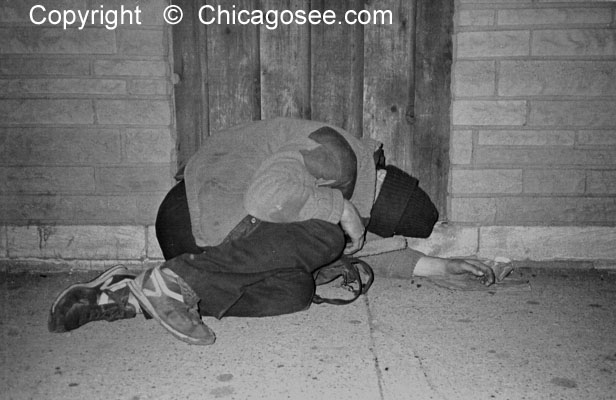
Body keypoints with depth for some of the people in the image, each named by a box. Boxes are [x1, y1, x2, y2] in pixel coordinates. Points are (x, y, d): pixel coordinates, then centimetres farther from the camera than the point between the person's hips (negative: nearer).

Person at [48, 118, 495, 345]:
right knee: (322, 235, -23)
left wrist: (441, 265, 23)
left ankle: (128, 297, -14)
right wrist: (341, 210, -19)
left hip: (214, 228, 10)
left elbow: (358, 245, 23)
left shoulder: (355, 188, 15)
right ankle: (176, 280, -25)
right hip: (194, 215, -10)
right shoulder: (336, 153, -17)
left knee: (294, 291, -16)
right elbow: (267, 196, -32)